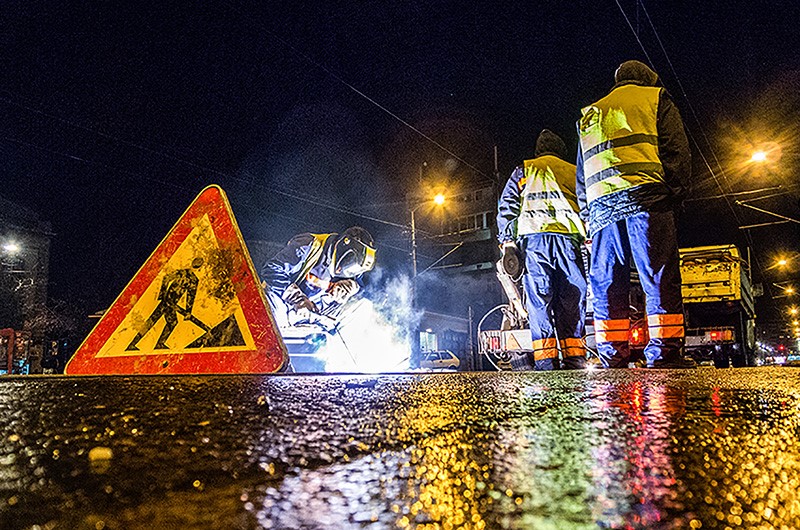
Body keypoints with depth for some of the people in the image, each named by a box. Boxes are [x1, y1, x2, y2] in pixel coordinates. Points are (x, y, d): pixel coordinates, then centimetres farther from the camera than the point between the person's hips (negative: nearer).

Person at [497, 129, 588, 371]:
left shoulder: (524, 170, 18)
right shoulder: (575, 172, 24)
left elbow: (507, 207, 7)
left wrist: (507, 241, 4)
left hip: (534, 236, -2)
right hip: (570, 237, 2)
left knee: (539, 300, -6)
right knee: (572, 300, 3)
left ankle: (545, 360, -12)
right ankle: (575, 358, -1)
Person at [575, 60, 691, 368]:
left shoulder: (590, 115, 30)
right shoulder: (655, 98, 19)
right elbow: (677, 150, 4)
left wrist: (588, 216, 23)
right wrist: (674, 194, 5)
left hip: (600, 206, 4)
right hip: (645, 198, -4)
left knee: (607, 286, 2)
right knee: (661, 281, -6)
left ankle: (612, 360, -2)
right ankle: (664, 357, -12)